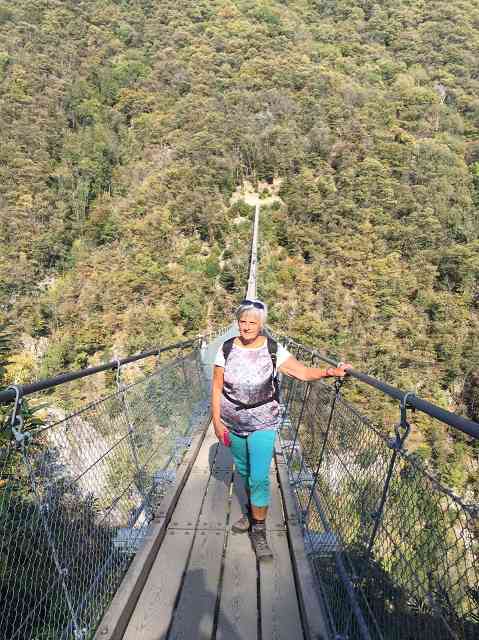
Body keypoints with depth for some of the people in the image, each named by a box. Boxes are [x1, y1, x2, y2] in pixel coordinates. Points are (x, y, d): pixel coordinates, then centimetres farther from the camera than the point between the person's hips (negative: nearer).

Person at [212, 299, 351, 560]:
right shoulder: (227, 349, -9)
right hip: (232, 424, 3)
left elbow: (303, 372, -18)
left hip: (263, 424, -2)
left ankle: (258, 531, 22)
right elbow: (217, 388, -3)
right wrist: (217, 421, -3)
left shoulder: (273, 350, -13)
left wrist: (329, 372, -35)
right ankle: (252, 512, 49)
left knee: (259, 477, -2)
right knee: (244, 471, 22)